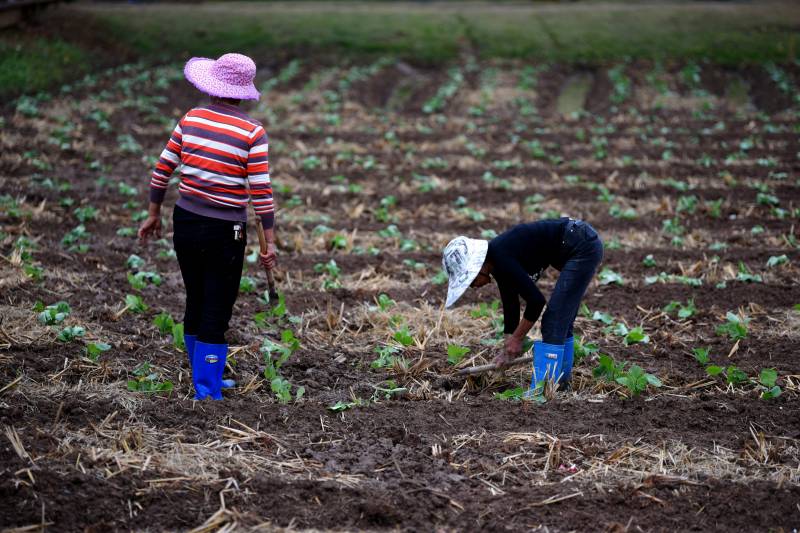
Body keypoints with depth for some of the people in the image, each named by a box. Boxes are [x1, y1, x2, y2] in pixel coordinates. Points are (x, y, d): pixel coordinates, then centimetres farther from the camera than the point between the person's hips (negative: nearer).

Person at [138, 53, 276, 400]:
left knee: (195, 302, 17)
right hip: (225, 230, -5)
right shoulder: (252, 132, -12)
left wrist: (153, 214, 16)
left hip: (185, 222, 5)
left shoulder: (191, 119, 1)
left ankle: (207, 379, 31)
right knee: (217, 310, 4)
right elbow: (261, 191, -13)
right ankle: (206, 391, 8)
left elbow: (162, 169, 4)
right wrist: (269, 241, -8)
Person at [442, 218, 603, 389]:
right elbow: (510, 304, 14)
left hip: (583, 248, -10)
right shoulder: (498, 263, 6)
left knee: (553, 322, -9)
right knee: (562, 321, 19)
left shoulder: (501, 257, -21)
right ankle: (562, 380, 31)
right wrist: (507, 349, 14)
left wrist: (517, 338, -10)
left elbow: (536, 299, -21)